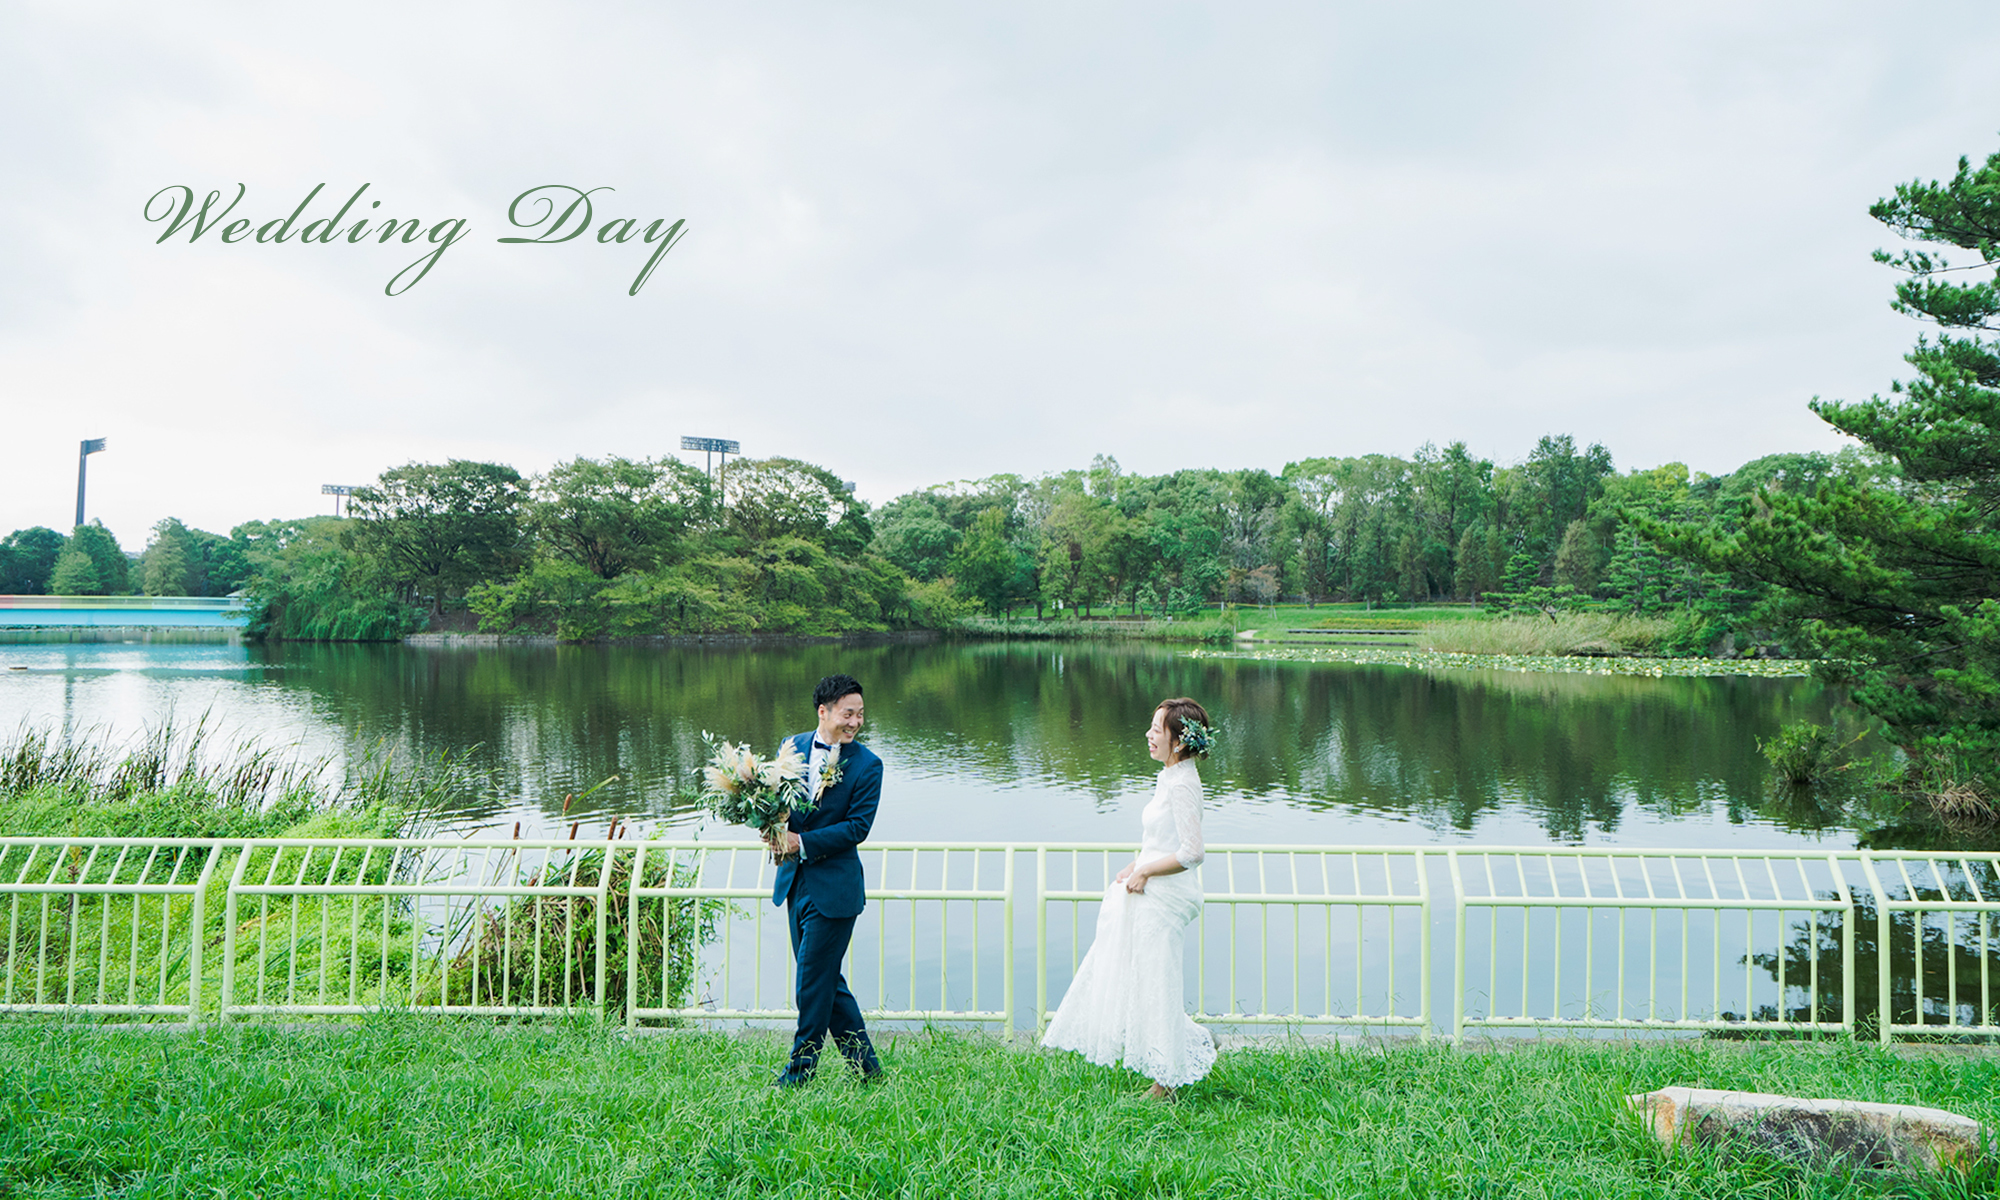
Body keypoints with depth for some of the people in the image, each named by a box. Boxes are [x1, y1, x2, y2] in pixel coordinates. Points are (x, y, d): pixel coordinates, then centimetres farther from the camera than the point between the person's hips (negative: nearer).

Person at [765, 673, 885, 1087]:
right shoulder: (791, 747, 5)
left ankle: (801, 1068, 16)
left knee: (814, 977, -1)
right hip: (794, 879, 6)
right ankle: (865, 1064, 25)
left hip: (834, 885, -6)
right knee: (825, 978, 12)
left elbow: (858, 826, -13)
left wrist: (802, 843, -19)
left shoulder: (867, 765, -8)